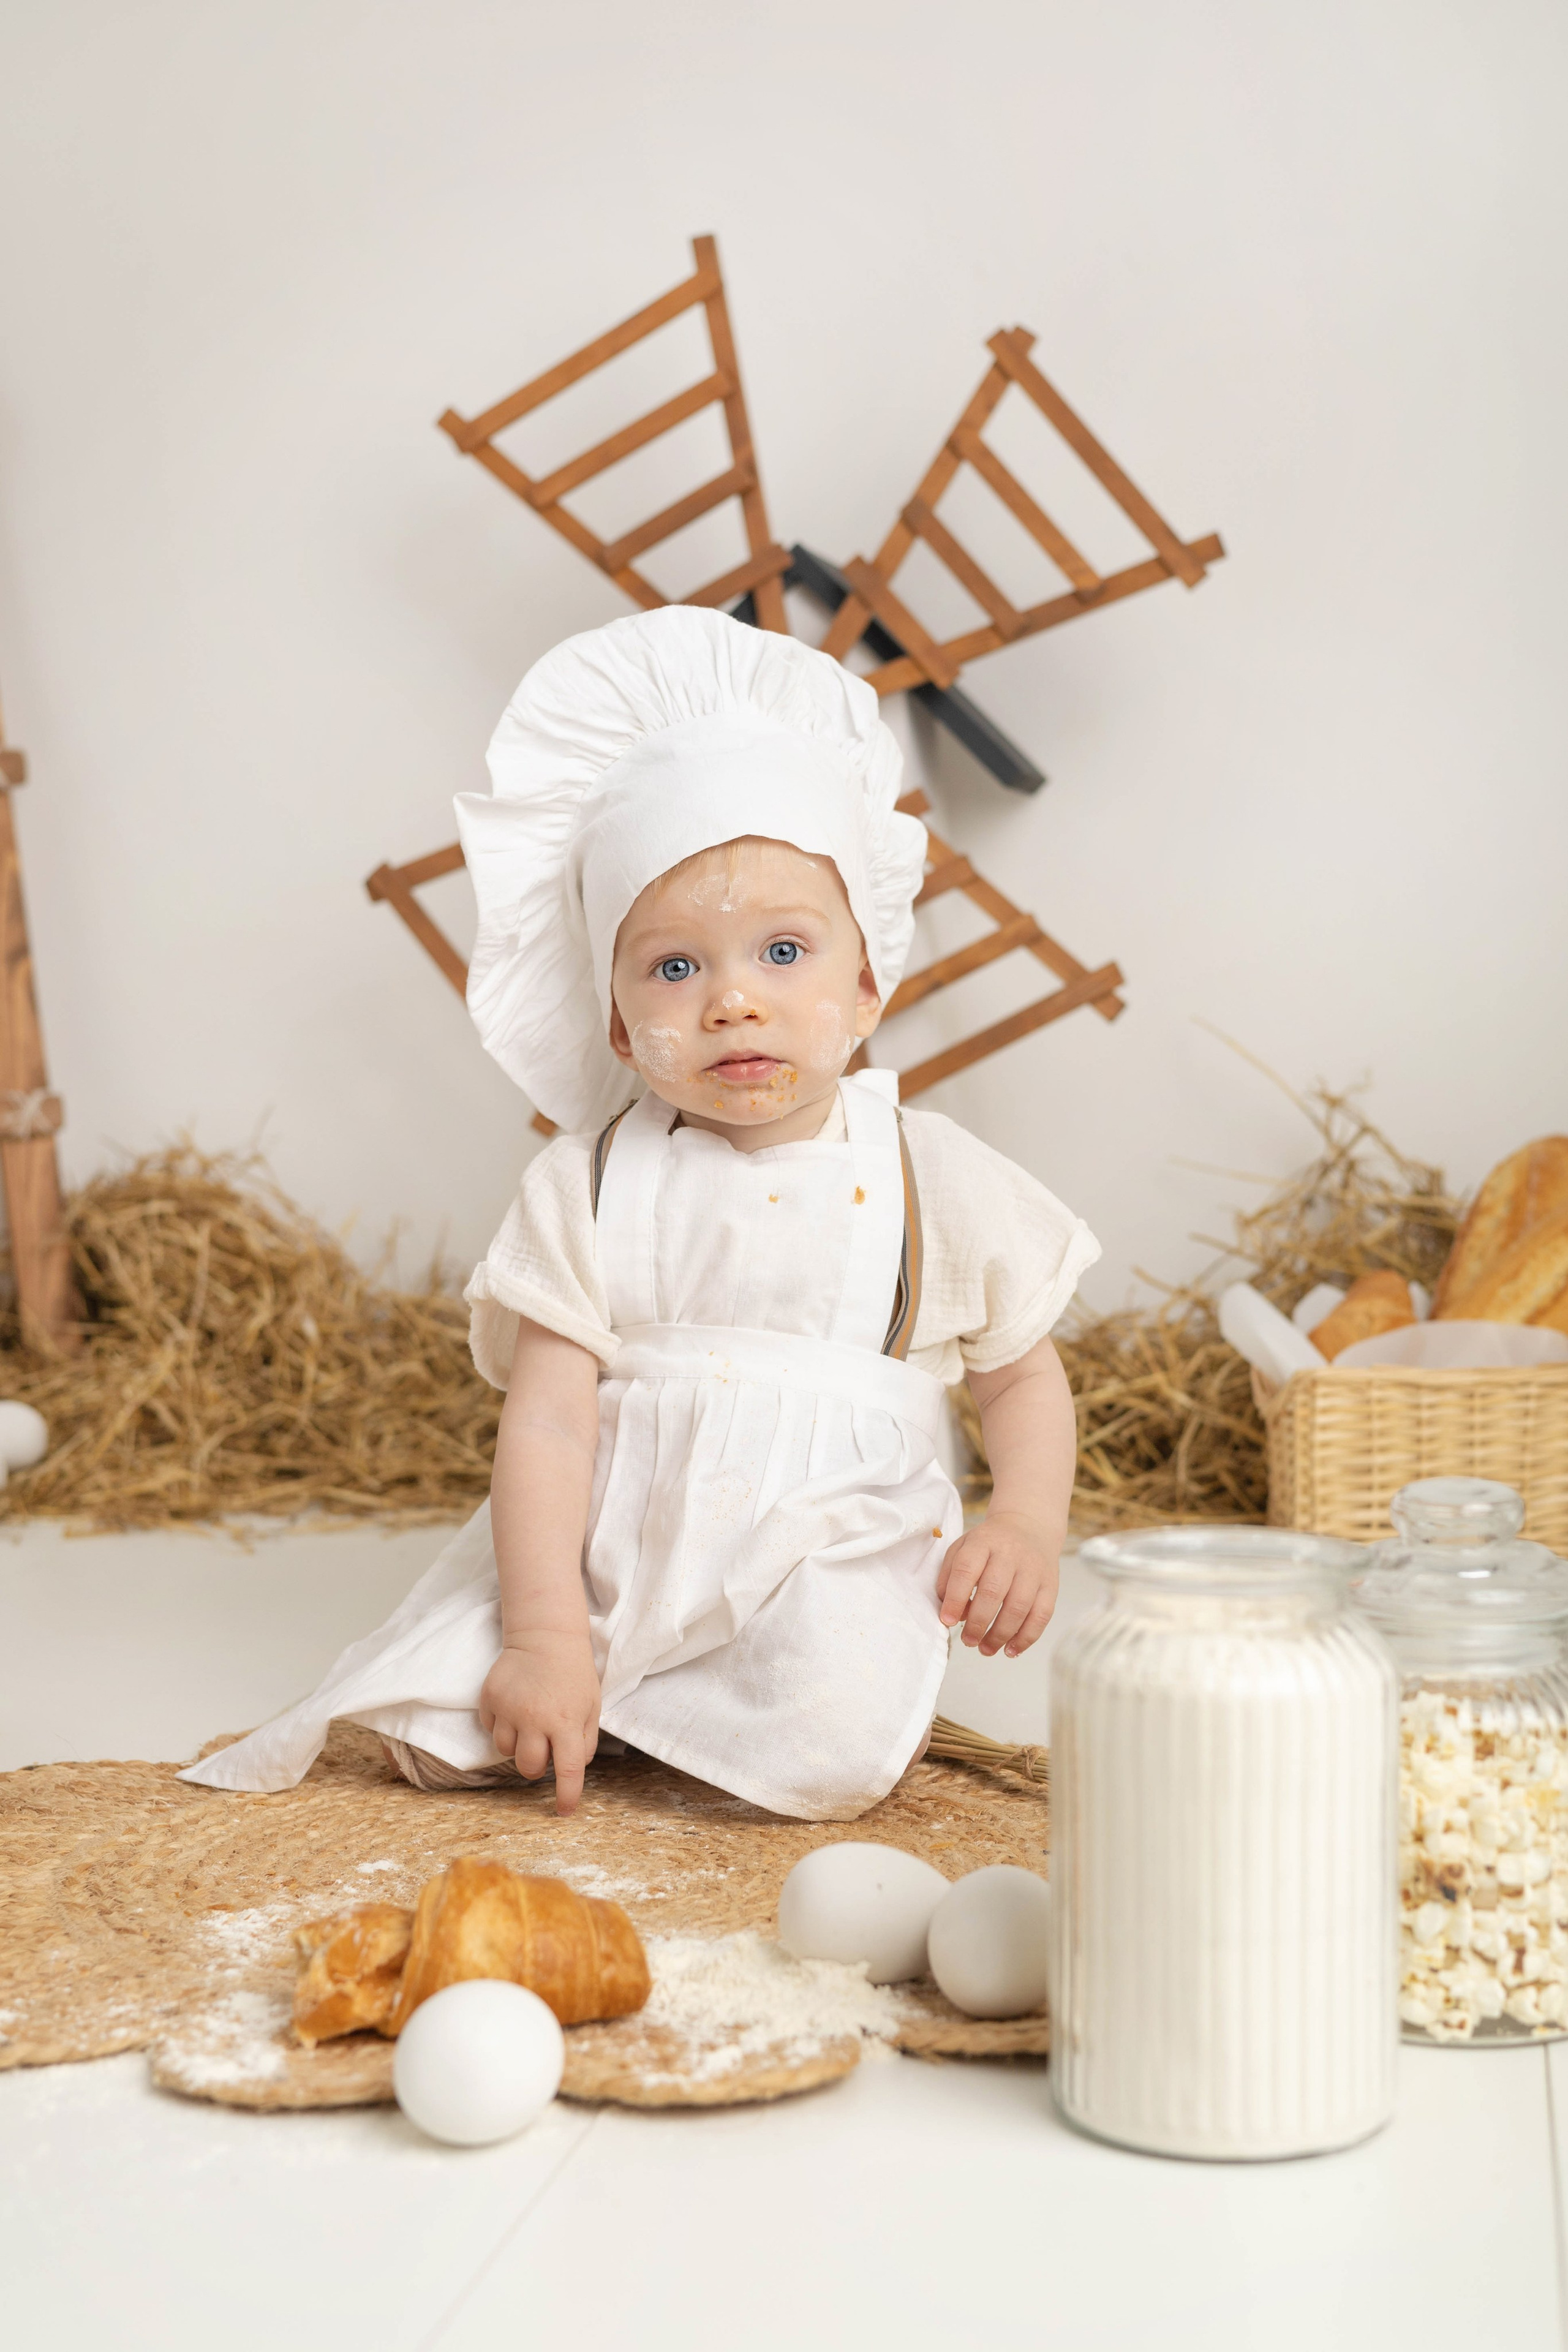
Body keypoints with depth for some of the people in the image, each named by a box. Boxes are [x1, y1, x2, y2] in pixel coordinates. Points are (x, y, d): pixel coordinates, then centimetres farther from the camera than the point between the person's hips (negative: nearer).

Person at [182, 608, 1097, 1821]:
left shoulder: (932, 1177, 0)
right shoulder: (590, 1184, -1)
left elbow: (1025, 1372, 10)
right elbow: (548, 1417, -7)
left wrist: (1029, 1525, -10)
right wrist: (544, 1634, -17)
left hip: (830, 1551, -1)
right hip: (612, 1546, 1)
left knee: (833, 1748, -29)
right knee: (441, 1734, -15)